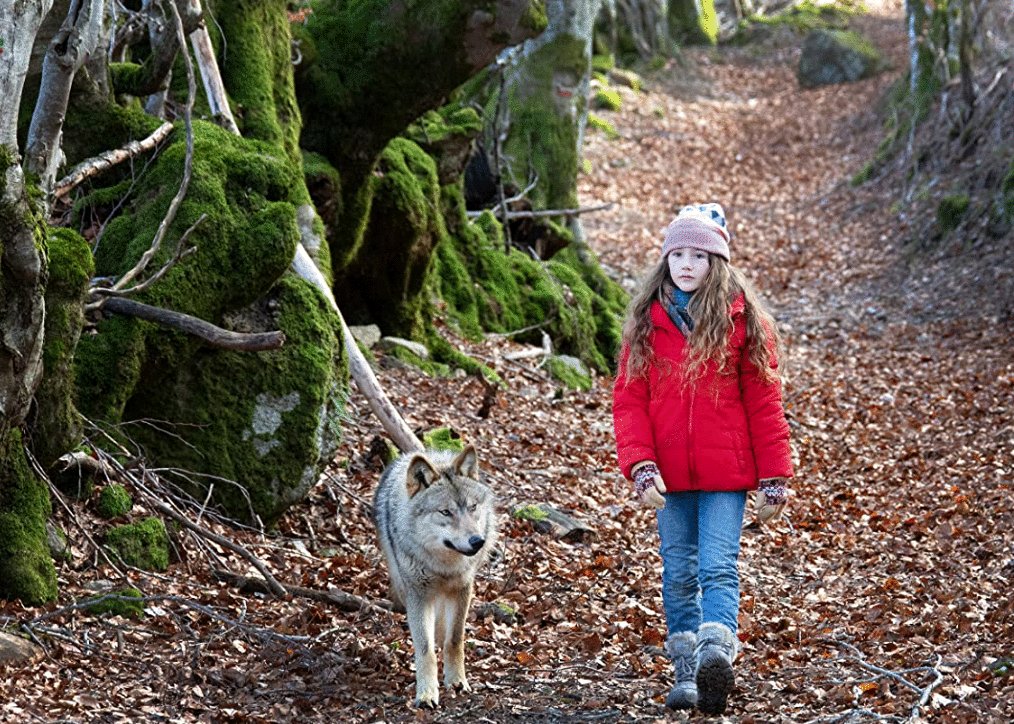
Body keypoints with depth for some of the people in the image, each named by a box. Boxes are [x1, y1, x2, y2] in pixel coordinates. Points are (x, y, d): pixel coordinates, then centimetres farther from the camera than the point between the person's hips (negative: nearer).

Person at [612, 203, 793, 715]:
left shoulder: (742, 319, -1)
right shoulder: (647, 321, 5)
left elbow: (764, 401, -1)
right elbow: (628, 398, 1)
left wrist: (774, 479, -3)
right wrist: (640, 465, -13)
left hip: (726, 472, -3)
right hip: (670, 476, 3)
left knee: (718, 568, -13)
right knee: (678, 573, 8)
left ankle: (715, 653, -26)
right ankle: (686, 673, 14)